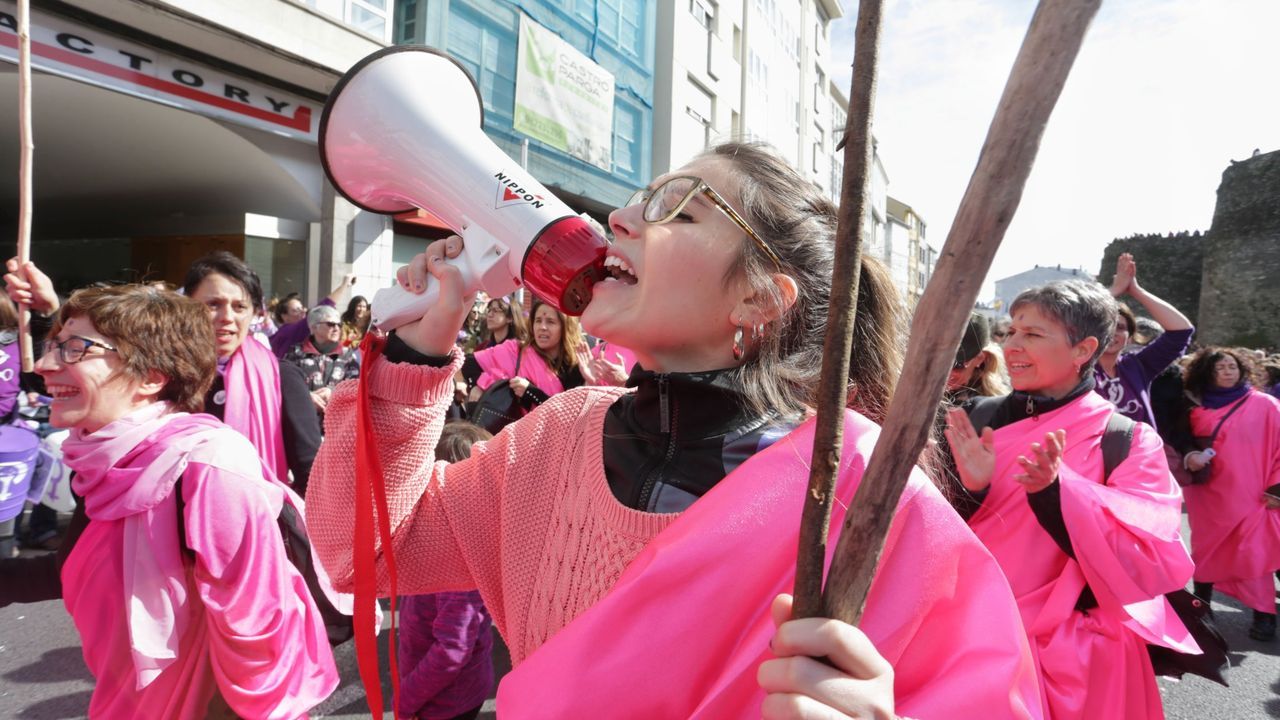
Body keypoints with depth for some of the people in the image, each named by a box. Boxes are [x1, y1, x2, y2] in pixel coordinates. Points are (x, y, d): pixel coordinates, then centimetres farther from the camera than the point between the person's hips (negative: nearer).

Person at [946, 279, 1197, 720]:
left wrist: (1055, 490, -31)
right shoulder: (975, 419, -1)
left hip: (1072, 657, -2)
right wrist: (971, 491, -22)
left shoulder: (1129, 442, -7)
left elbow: (1150, 564, -18)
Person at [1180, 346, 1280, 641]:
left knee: (1254, 553, -5)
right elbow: (1187, 443, 13)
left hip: (1250, 494, -3)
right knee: (1207, 552, 9)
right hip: (1209, 495, 3)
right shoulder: (1199, 410, 7)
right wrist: (1190, 457, -9)